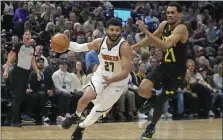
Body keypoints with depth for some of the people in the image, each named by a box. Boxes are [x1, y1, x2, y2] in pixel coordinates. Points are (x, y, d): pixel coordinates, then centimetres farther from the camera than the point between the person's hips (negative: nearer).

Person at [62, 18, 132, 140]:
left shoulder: (124, 47, -25)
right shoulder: (100, 42, -12)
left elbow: (126, 71, -28)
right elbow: (79, 47, 1)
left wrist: (111, 80, -44)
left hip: (118, 82, -2)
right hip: (101, 75, 2)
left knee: (100, 109, 7)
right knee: (86, 97, -24)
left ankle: (81, 127, 33)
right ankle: (76, 115, 8)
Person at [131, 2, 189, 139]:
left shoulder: (181, 28, -23)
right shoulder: (164, 25, 0)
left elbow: (165, 45, -38)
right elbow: (152, 38, 19)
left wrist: (146, 31, -40)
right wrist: (134, 47, 17)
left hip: (177, 71, -5)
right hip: (164, 66, 5)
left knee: (160, 101, 4)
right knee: (143, 89, -17)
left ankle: (151, 127, 31)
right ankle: (151, 99, 19)